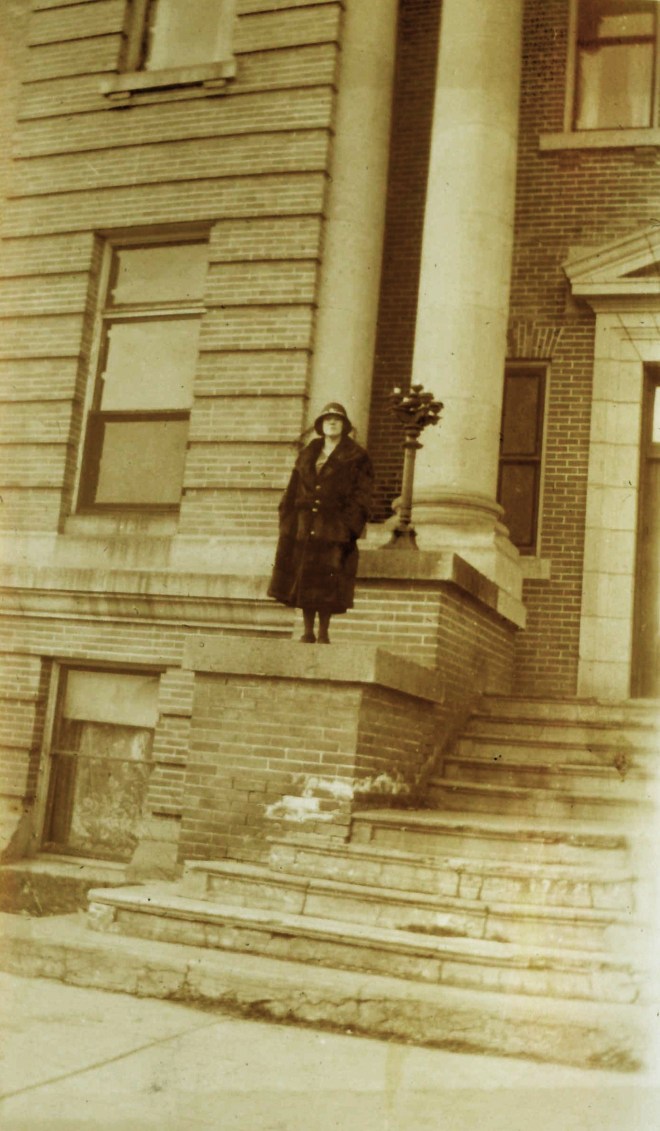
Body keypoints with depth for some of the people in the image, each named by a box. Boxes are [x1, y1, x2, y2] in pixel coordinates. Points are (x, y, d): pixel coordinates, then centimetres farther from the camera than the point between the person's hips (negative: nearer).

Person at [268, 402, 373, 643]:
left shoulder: (356, 458, 3)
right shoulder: (307, 455, 16)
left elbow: (360, 498, -3)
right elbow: (292, 492, 14)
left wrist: (348, 529, -13)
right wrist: (287, 524, 4)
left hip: (333, 531, -4)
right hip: (304, 528, 4)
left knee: (327, 585, -6)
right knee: (304, 581, 4)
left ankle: (323, 634, 3)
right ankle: (308, 632, 13)